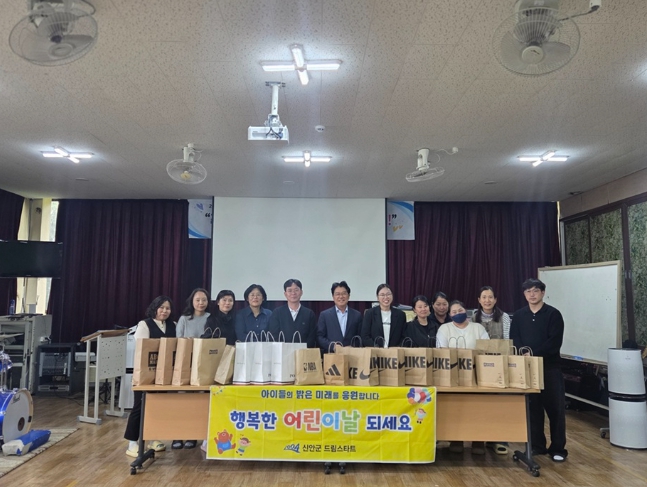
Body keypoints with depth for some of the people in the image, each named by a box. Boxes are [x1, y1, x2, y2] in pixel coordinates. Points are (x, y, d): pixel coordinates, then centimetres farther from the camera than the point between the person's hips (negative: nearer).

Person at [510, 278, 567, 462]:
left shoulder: (553, 314, -3)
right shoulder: (518, 316, 8)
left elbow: (555, 342, -12)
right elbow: (514, 340, 4)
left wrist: (534, 354, -20)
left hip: (550, 367, -3)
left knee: (555, 408, 2)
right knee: (532, 407, 9)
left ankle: (558, 448, 15)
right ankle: (537, 445, 22)